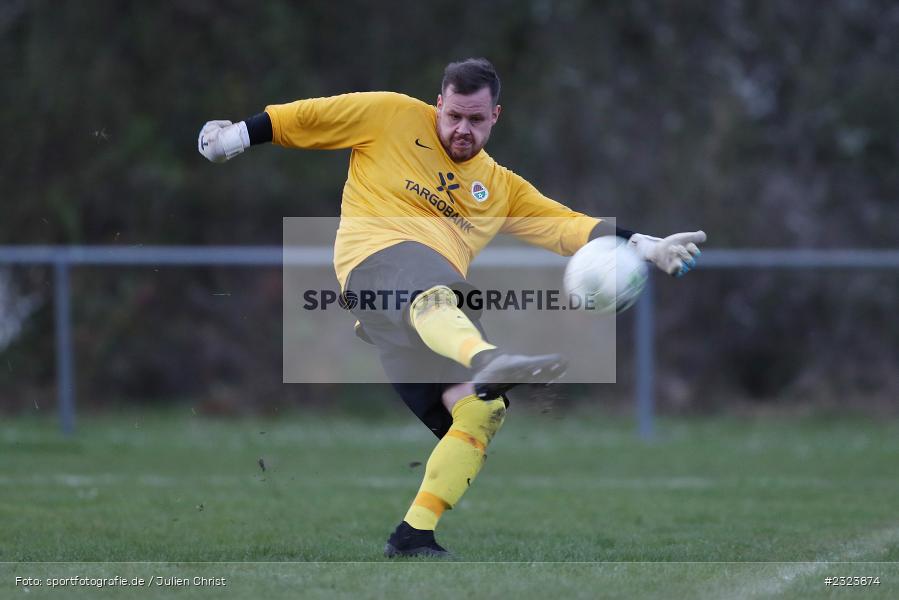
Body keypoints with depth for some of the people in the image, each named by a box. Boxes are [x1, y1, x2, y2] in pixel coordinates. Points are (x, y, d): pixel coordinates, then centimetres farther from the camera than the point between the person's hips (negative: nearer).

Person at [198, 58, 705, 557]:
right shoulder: (392, 117, 17)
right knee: (434, 294, -42)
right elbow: (308, 118, 21)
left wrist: (643, 246, 9)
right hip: (380, 254, -6)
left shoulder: (500, 187, 27)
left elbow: (568, 225, 20)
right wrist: (241, 135, 16)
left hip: (440, 295, 6)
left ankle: (414, 538, -9)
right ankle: (489, 361, -77)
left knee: (481, 412, -12)